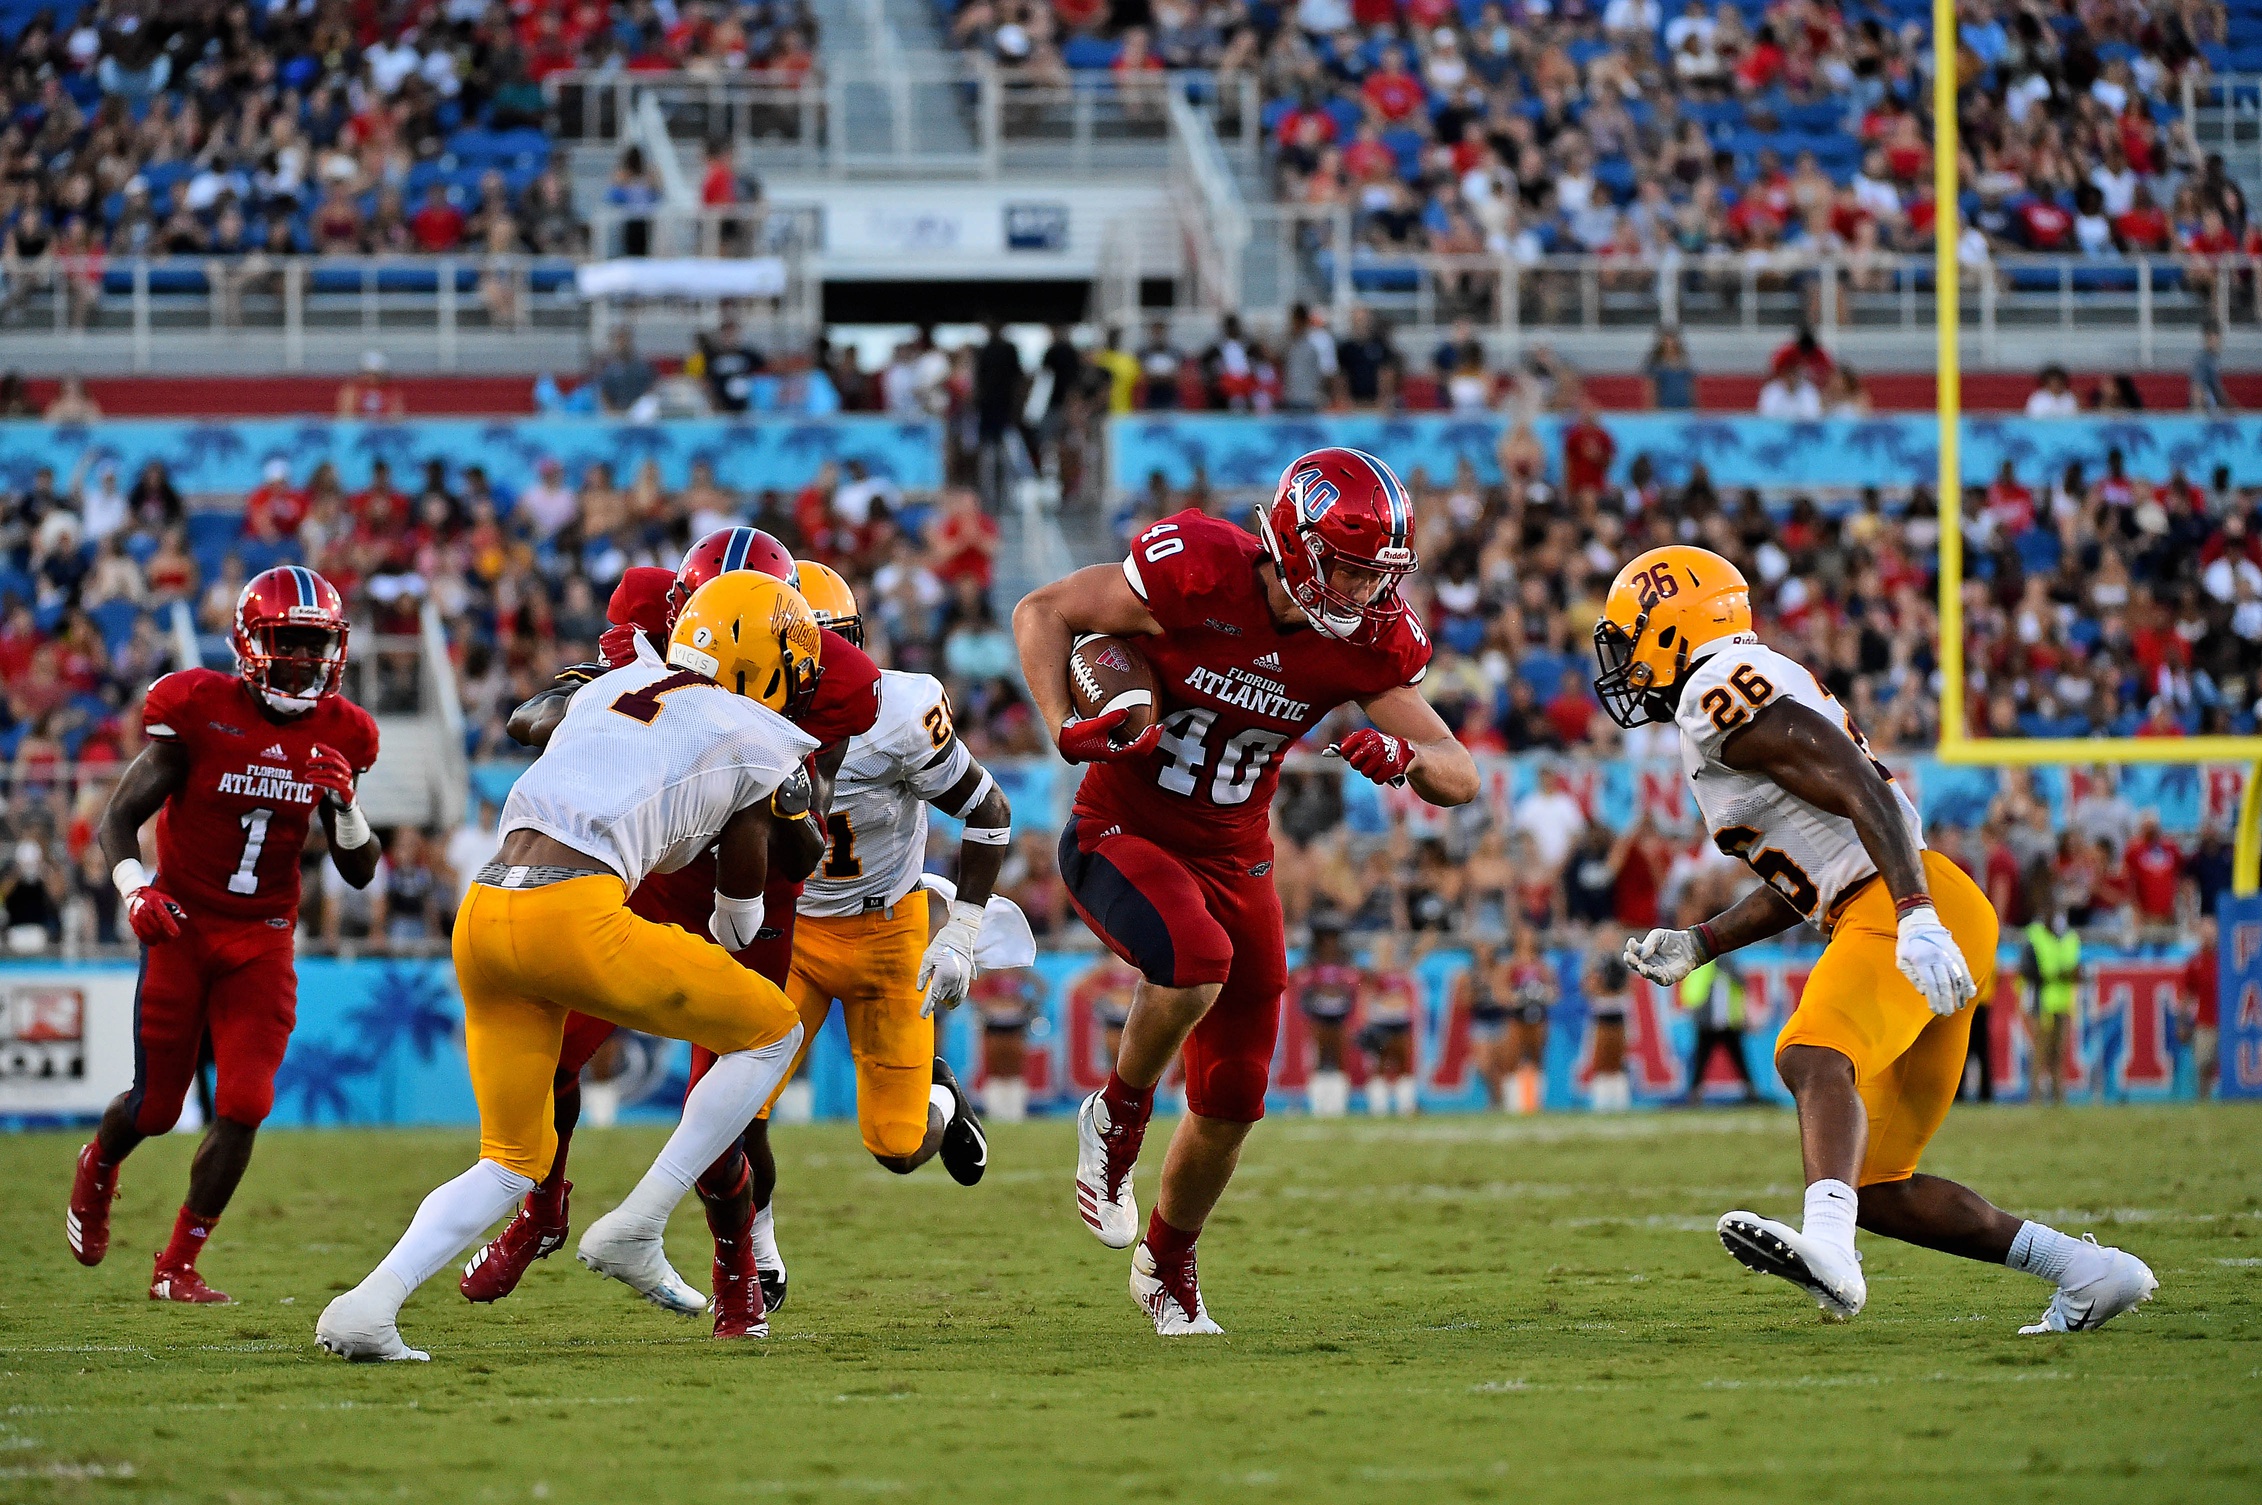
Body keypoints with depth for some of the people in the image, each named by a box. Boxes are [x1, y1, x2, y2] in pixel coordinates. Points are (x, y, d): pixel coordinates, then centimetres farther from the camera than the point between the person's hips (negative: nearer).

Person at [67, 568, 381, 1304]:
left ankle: (177, 1267, 3)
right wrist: (135, 889, -26)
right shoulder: (199, 711, -11)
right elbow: (120, 816, -8)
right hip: (183, 926, -3)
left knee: (242, 1107, -11)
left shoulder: (335, 736, 0)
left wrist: (344, 803, -14)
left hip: (262, 939, 3)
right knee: (156, 1107, 2)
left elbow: (360, 873, 5)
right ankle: (98, 1168, 40)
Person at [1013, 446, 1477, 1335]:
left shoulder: (1368, 643, -10)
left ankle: (1167, 1265, 34)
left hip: (1233, 855, 5)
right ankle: (1116, 1118, -7)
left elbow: (1460, 780, -7)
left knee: (1231, 1102, 7)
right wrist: (1067, 729, -25)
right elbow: (1042, 612, -11)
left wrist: (1407, 756, -30)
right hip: (1122, 835, -5)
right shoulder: (1198, 574, -23)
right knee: (1198, 961, -36)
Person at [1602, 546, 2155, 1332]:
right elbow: (1795, 883, 32)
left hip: (1902, 910, -10)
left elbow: (1861, 792, -19)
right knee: (1877, 1190, 11)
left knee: (1814, 1057, -36)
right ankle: (2090, 1272, 14)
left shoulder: (1722, 690, -6)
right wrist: (1697, 945, 27)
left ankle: (1827, 1241, -62)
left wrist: (1914, 917, -29)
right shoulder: (1736, 700, 25)